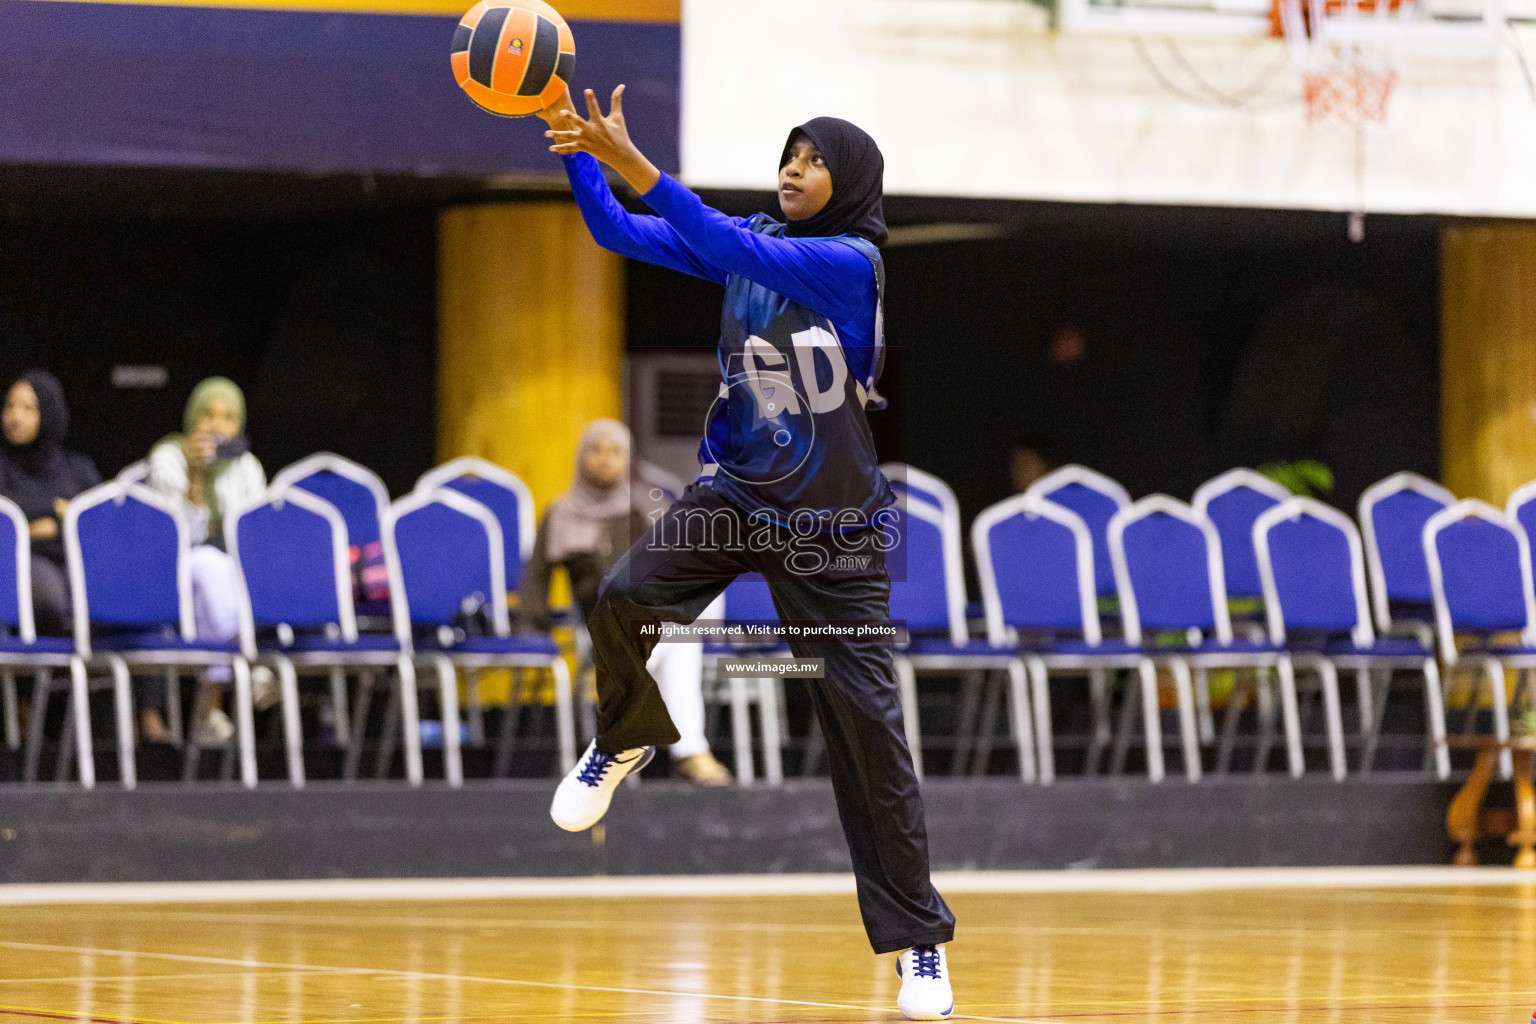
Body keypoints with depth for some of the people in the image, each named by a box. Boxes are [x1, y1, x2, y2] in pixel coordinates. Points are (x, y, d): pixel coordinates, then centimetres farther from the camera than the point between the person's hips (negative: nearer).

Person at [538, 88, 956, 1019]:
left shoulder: (854, 262, -15)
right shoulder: (747, 241, 2)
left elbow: (743, 255, -30)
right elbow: (622, 234, -2)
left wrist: (635, 164, -36)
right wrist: (580, 153, -20)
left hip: (835, 525, -4)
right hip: (735, 492, 4)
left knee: (866, 722, -7)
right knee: (624, 599, -22)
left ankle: (920, 941, 1)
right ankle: (625, 742, 10)